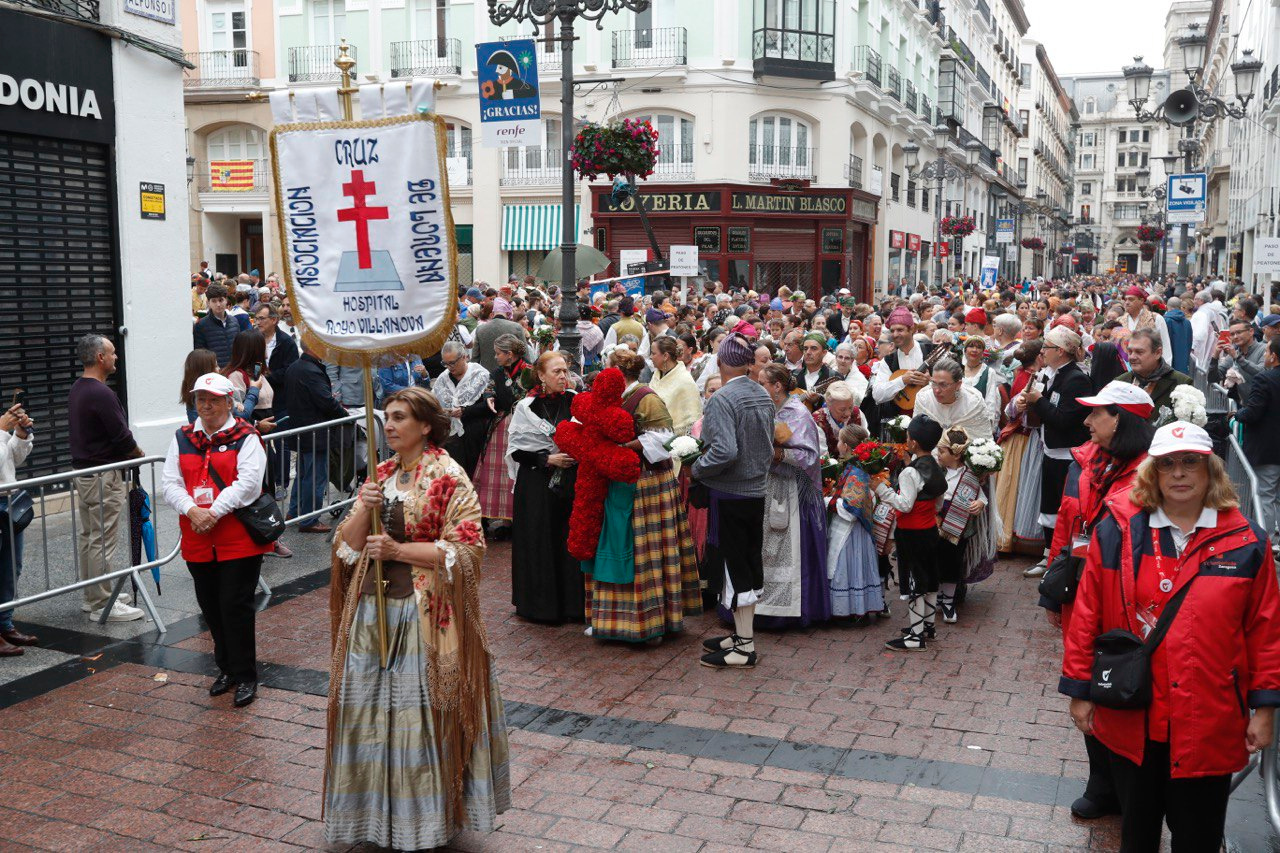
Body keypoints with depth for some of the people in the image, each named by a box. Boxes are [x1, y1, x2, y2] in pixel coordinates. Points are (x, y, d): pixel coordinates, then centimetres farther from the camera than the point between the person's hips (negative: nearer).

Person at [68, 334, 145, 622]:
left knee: (87, 537, 15)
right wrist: (138, 453, 1)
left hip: (82, 471, 10)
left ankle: (93, 596, 25)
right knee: (103, 540, -5)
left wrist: (129, 451, 14)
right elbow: (122, 436, -18)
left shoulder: (76, 389, 10)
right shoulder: (101, 394, -20)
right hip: (103, 476, -10)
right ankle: (101, 605, 0)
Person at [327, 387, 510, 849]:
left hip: (426, 613, -6)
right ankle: (381, 813, 27)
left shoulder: (449, 478, -9)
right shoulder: (380, 475, 10)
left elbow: (466, 550, -15)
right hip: (375, 607, 6)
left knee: (424, 711, 1)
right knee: (371, 707, 10)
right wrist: (364, 509, -12)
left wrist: (399, 550, -18)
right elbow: (346, 546, 7)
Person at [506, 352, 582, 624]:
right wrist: (548, 458, -13)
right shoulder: (526, 407, -2)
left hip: (570, 481, 2)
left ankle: (572, 601, 13)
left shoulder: (575, 402, 4)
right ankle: (542, 604, 13)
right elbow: (517, 449, -3)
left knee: (570, 540, 3)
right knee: (540, 541, 1)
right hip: (537, 484, -2)